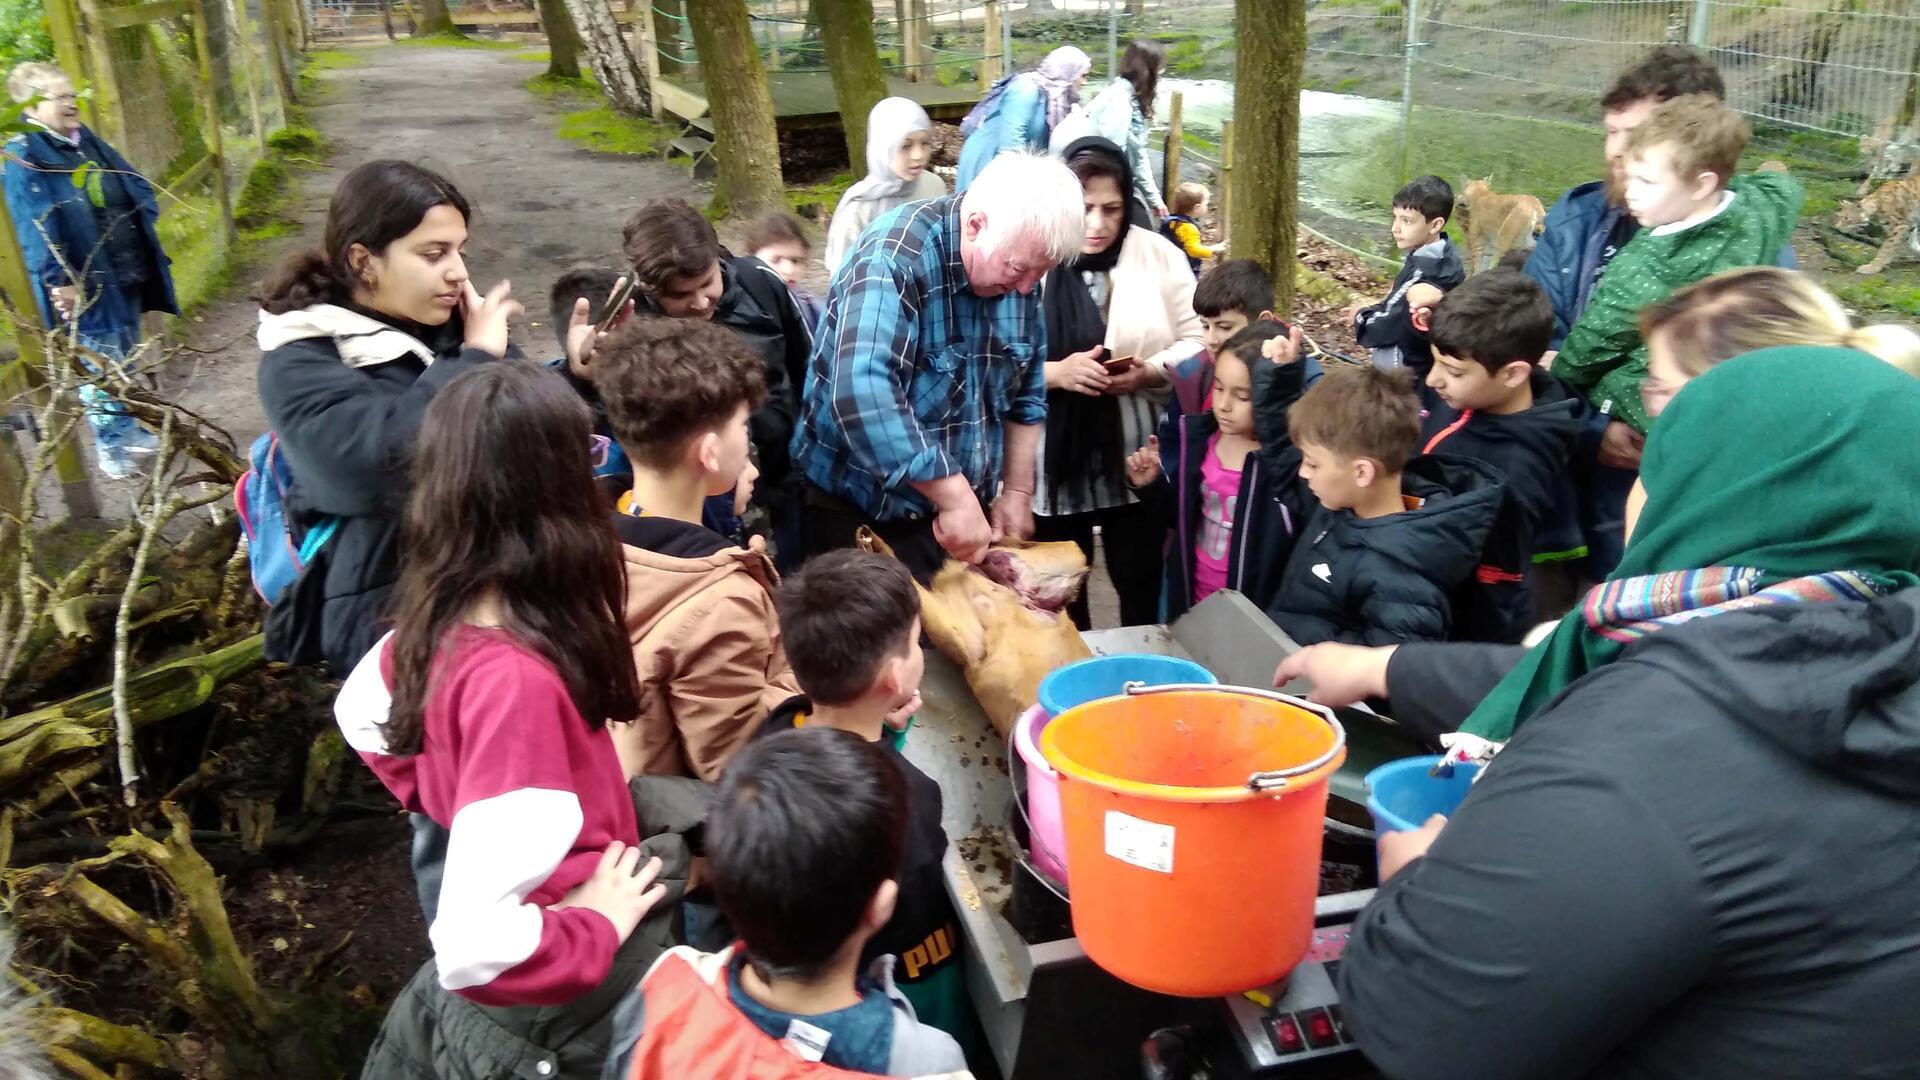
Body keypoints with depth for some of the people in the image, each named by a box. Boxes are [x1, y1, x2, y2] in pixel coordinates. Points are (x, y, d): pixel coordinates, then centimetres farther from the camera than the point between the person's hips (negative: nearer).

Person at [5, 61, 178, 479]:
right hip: (84, 281, -7)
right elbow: (34, 225, -20)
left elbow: (136, 187, 19)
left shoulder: (88, 141, 9)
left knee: (125, 356, 17)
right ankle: (109, 444, 9)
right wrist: (57, 281, -24)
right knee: (99, 362, -2)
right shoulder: (23, 157, -14)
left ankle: (128, 427, 31)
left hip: (125, 272, 8)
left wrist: (143, 231, 6)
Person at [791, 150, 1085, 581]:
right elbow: (862, 395, -36)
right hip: (864, 512, -6)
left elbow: (1027, 393, 11)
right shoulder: (895, 255, -23)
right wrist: (956, 497, -34)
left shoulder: (1015, 267, -2)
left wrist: (1017, 491, 5)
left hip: (964, 508, 6)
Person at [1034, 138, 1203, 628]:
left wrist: (1149, 372, -17)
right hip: (1054, 464, -1)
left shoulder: (1159, 255, 0)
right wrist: (1055, 372, -25)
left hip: (1136, 459, 1)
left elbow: (1198, 341, 2)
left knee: (1142, 587, 13)